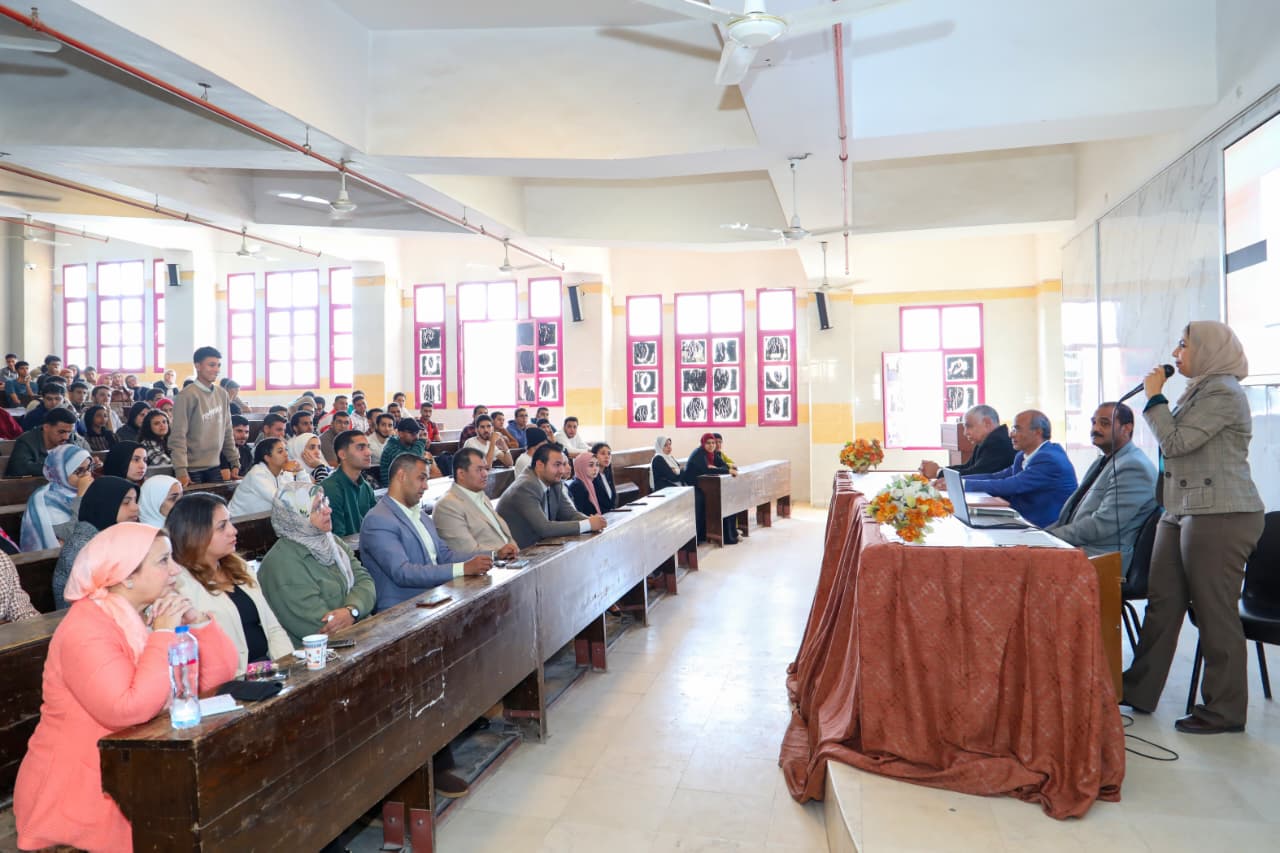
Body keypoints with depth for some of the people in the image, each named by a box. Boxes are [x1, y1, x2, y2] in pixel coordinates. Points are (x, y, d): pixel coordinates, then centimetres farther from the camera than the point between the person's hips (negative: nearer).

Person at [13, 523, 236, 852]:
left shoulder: (155, 612, 4)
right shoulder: (86, 629, -21)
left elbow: (219, 675, 1)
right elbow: (130, 711, -33)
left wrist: (197, 621, -12)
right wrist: (163, 636, -26)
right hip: (80, 788, -7)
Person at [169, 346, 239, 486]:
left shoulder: (222, 394, 7)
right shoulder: (187, 395, -12)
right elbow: (178, 436, -15)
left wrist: (235, 462, 10)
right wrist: (181, 471, -21)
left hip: (215, 467, 6)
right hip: (192, 469, -6)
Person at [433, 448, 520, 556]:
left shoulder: (481, 496, 21)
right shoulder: (447, 505, -8)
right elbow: (468, 551, -15)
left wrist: (516, 553, 2)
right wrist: (497, 553, -26)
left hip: (510, 561, 8)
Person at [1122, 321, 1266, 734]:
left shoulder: (1223, 392, -12)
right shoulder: (1200, 390, 20)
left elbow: (1176, 442, -16)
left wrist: (1155, 397, -8)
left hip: (1220, 516, -10)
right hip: (1184, 512, 10)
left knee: (1216, 613, -2)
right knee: (1162, 601, 11)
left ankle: (1224, 711, 10)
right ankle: (1139, 690, 19)